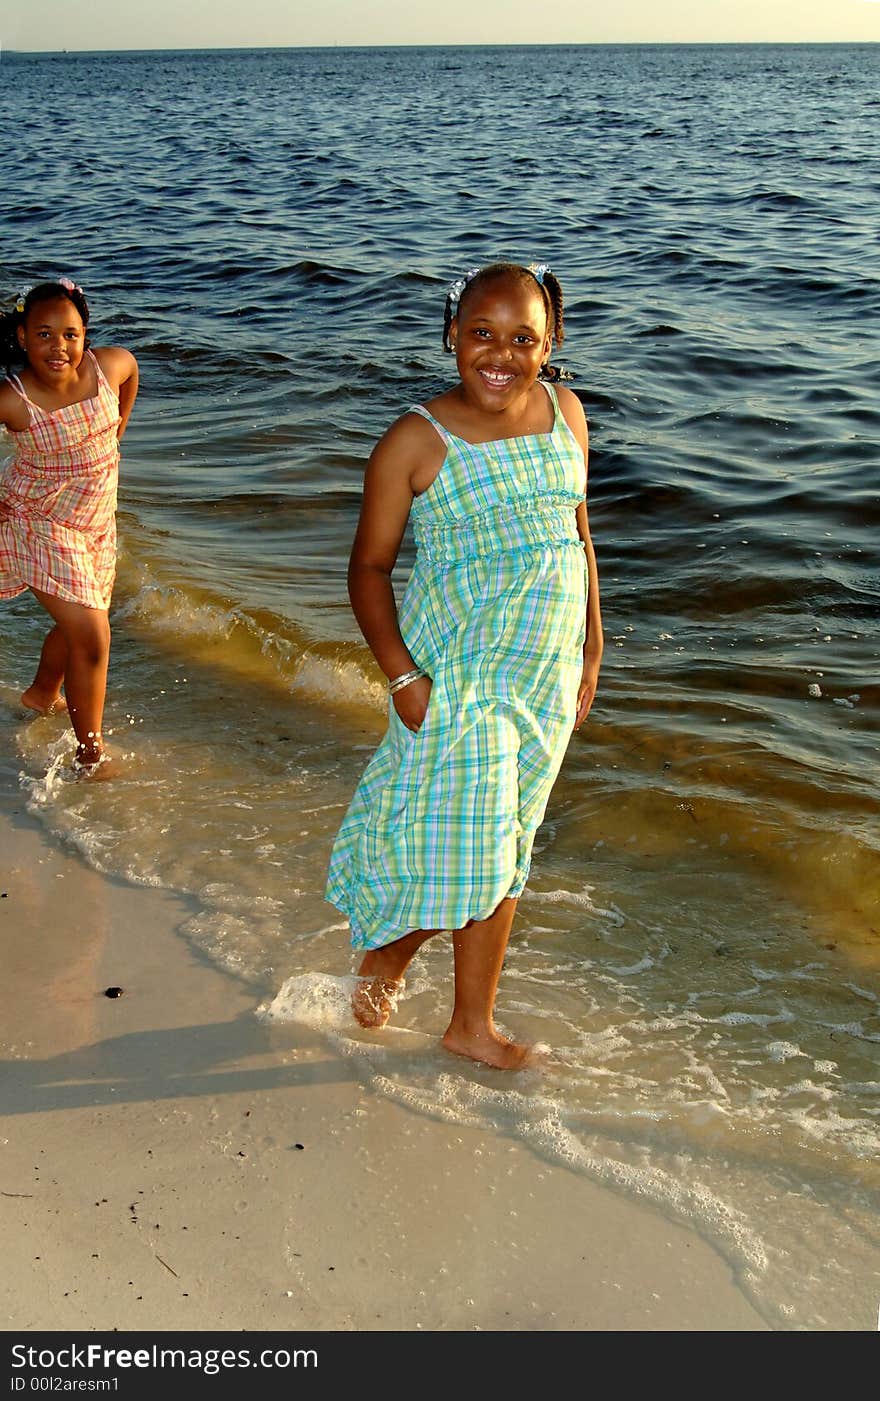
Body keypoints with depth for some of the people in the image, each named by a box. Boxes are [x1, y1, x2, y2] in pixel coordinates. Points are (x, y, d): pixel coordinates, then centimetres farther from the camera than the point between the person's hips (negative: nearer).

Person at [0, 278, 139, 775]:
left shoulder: (111, 365, -17)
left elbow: (131, 367, 10)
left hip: (97, 519, 6)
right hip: (40, 524, -6)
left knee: (80, 622, 24)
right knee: (91, 635, -10)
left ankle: (43, 693, 54)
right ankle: (92, 754, 7)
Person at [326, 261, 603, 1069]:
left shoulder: (565, 414, 4)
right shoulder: (416, 441, -12)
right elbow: (369, 564, -7)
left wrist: (590, 652, 10)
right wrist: (403, 675, -16)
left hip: (546, 670, 5)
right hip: (457, 672, -5)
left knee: (504, 849, 14)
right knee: (460, 845, -4)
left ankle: (474, 1023, 29)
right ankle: (386, 951, 30)